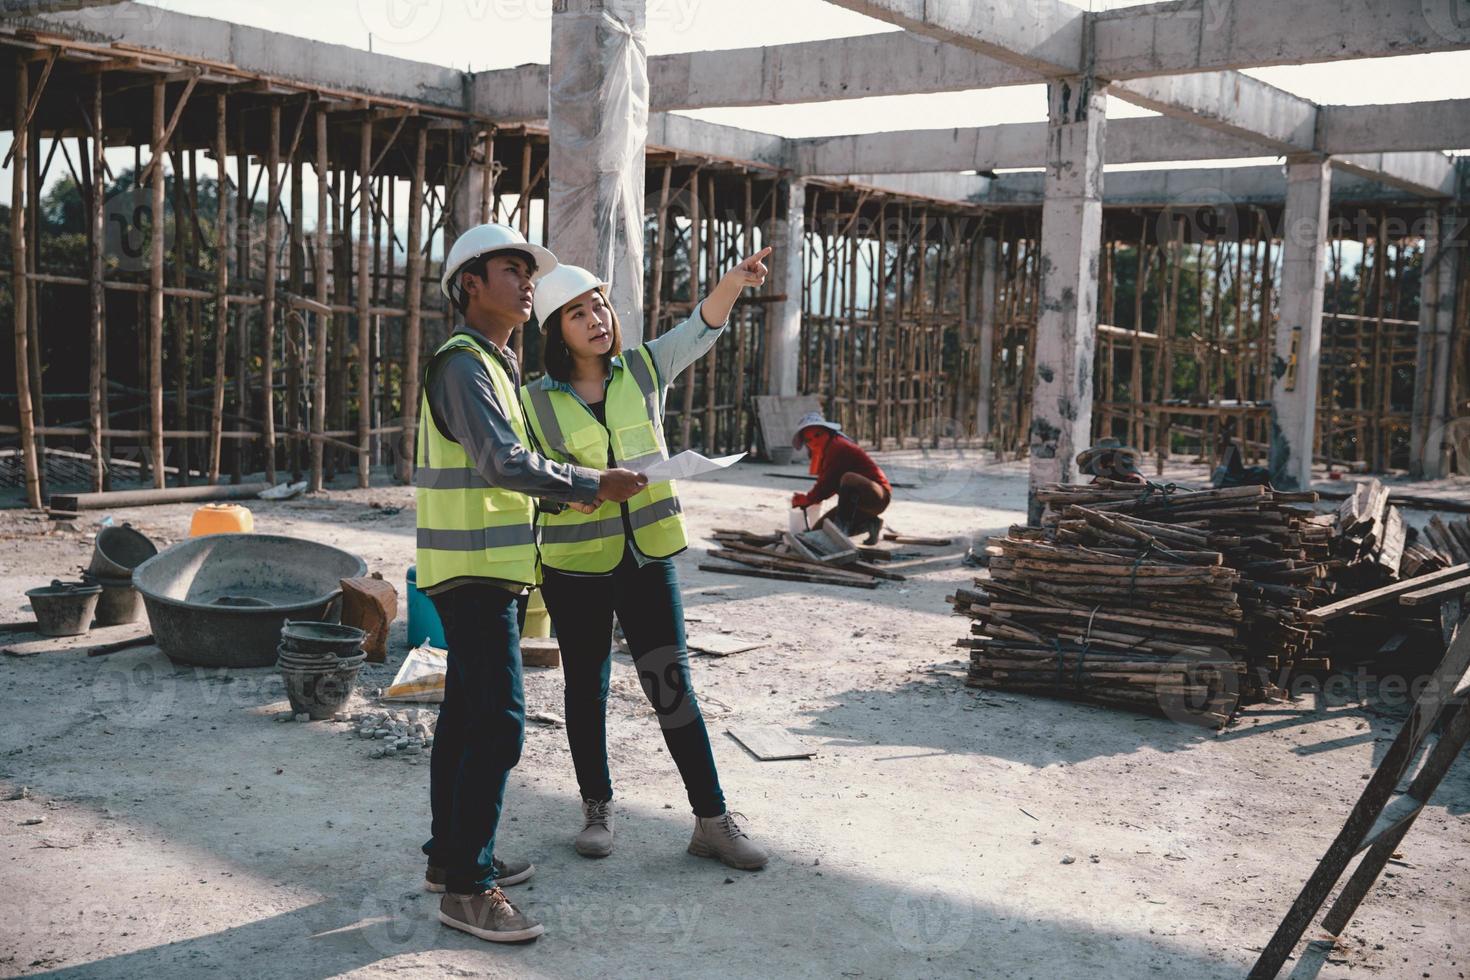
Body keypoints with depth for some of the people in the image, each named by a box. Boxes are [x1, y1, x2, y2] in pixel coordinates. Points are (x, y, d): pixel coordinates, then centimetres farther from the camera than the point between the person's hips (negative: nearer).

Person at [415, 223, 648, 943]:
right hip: (475, 571, -10)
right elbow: (502, 461, -26)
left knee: (466, 717, 15)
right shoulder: (461, 364, -14)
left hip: (484, 571, 10)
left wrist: (563, 488, 10)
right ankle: (465, 886, -6)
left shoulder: (492, 365, 18)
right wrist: (592, 484, -19)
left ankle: (451, 855, 25)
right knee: (497, 724, -11)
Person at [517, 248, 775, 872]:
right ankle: (596, 809, 28)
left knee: (672, 686, 1)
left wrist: (732, 283, -29)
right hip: (574, 565, -1)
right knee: (587, 688, 12)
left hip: (648, 558, 1)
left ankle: (713, 820, 7)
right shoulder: (536, 402, -3)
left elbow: (701, 329, -11)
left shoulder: (643, 371, 2)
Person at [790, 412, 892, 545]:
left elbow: (827, 482, -21)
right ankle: (870, 524, 12)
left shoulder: (837, 446, -18)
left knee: (849, 478, -40)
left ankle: (842, 527, -33)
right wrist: (806, 498, -6)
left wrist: (807, 499, -6)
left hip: (878, 496, -10)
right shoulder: (826, 449, 12)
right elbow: (830, 485, 9)